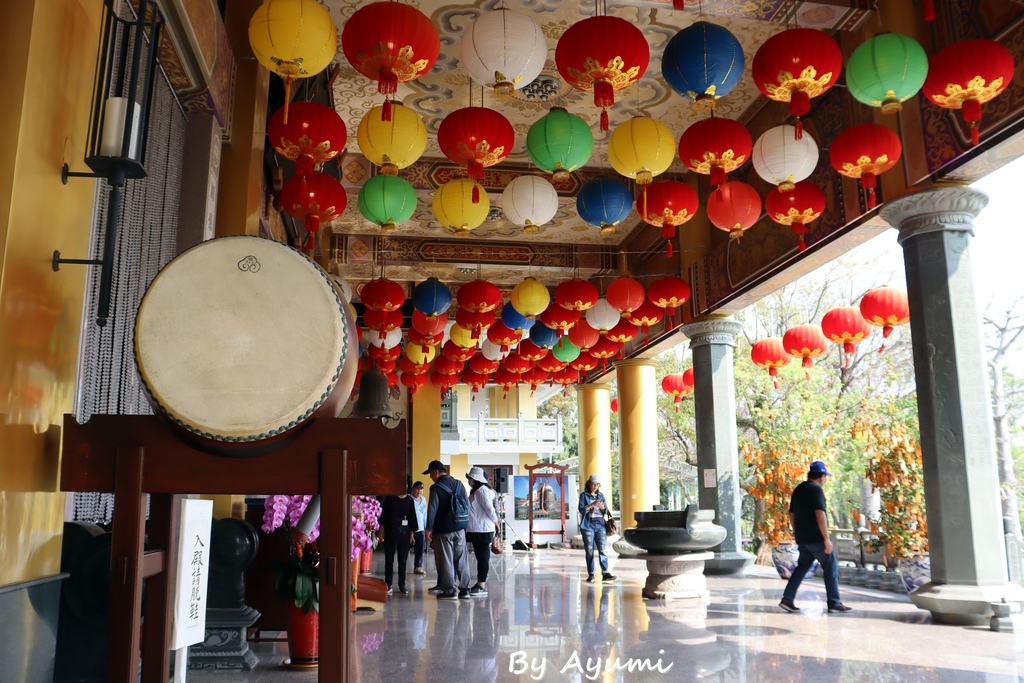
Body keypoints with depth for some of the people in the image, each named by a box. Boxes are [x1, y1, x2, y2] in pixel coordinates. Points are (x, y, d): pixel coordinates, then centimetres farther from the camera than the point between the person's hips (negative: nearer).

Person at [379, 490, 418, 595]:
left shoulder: (409, 500, 5)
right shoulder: (390, 498, 0)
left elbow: (412, 517, 7)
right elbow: (384, 514, 0)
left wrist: (412, 533, 3)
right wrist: (381, 529, -5)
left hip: (404, 534, 1)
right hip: (390, 533, -1)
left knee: (403, 561, 5)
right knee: (389, 560, 4)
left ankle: (402, 585, 12)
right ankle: (388, 584, 12)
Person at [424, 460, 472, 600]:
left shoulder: (436, 488, -11)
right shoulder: (459, 484, 8)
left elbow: (432, 510, -14)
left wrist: (429, 529, -8)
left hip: (444, 530, -6)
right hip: (460, 529, 6)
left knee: (446, 561, 1)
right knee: (462, 560, 10)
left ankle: (449, 591, 3)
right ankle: (464, 589, 13)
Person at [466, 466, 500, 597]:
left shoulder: (482, 490, -15)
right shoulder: (476, 490, 17)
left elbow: (489, 508, -18)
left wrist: (495, 522, -7)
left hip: (482, 529, -10)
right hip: (476, 529, 10)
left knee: (483, 557, -6)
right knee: (480, 557, 12)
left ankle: (481, 587, -5)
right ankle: (480, 584, 17)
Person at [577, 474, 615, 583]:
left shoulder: (601, 495, 14)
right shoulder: (584, 495, 5)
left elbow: (606, 511, 13)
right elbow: (581, 509, -7)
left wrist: (602, 507, -10)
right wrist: (592, 505, -21)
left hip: (600, 525, 3)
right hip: (588, 526, -3)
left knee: (603, 550, -6)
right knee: (589, 551, -2)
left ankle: (605, 573, -8)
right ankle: (591, 575, 1)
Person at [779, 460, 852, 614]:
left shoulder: (798, 490, 13)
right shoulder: (816, 489, -12)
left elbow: (792, 514, 17)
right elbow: (820, 514, -21)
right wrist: (826, 538, -20)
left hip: (802, 538, 8)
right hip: (816, 538, -8)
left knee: (802, 567, 14)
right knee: (831, 568, 5)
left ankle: (787, 599, 6)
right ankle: (834, 603, 8)